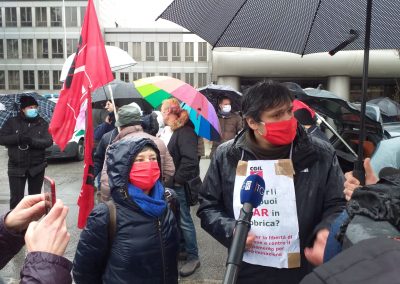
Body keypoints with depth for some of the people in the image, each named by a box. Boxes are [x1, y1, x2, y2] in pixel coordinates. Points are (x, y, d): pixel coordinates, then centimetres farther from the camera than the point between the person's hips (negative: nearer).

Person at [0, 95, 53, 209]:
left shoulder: (43, 124, 1)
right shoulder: (12, 122, 0)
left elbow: (49, 141, -10)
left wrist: (32, 141, -26)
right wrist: (19, 138, -21)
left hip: (37, 167, 1)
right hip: (16, 167, -1)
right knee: (16, 198, -1)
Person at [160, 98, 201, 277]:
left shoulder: (185, 132, -19)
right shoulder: (178, 131, 12)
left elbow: (190, 160, -28)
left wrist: (177, 179, -20)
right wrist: (172, 179, 11)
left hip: (181, 186, -9)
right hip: (175, 184, 9)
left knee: (184, 221, -1)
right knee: (178, 219, 18)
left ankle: (193, 258, 12)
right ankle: (182, 249, 32)